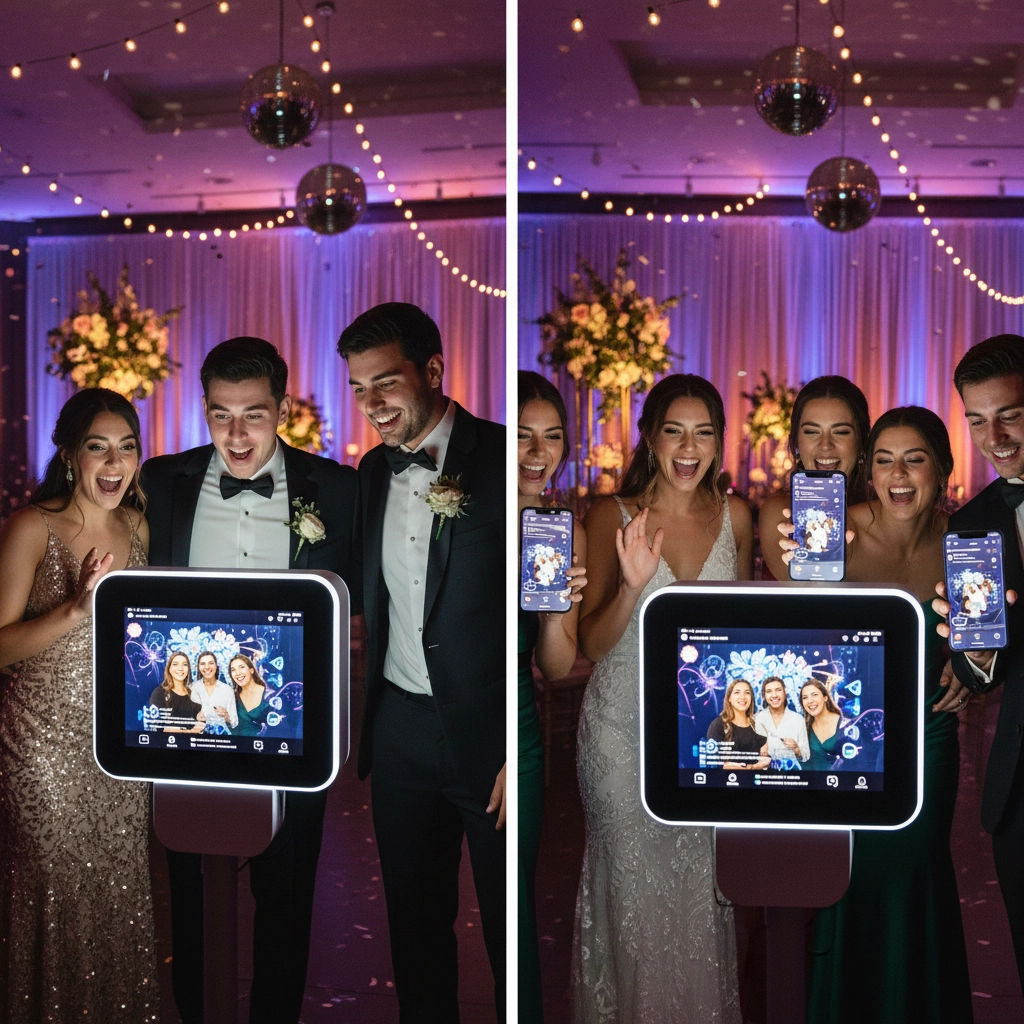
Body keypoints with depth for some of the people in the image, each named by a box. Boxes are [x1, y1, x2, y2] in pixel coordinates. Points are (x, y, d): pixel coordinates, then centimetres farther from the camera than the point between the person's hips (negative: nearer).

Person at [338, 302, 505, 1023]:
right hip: (400, 733, 6)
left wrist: (522, 752, -15)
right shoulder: (373, 470, 8)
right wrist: (359, 731, 10)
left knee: (508, 928, 7)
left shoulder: (500, 458, -12)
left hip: (491, 734, -5)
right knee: (414, 922, 16)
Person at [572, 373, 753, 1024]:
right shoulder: (612, 517, -12)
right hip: (625, 727, -2)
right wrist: (632, 586, -30)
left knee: (701, 881, 14)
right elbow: (592, 645, -14)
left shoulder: (735, 516, -2)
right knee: (633, 884, 9)